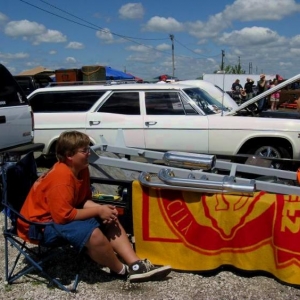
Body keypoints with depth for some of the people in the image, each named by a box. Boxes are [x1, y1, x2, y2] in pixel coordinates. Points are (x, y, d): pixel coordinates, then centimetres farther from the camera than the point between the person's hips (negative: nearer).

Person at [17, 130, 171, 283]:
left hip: (61, 214, 10)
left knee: (110, 221, -1)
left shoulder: (81, 169, -1)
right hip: (40, 224, -10)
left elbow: (84, 200, 7)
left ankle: (136, 264, -7)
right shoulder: (61, 178, -29)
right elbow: (64, 216, -31)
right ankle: (121, 270, -6)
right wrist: (99, 210, -23)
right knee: (93, 233, -31)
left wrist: (101, 209, -14)